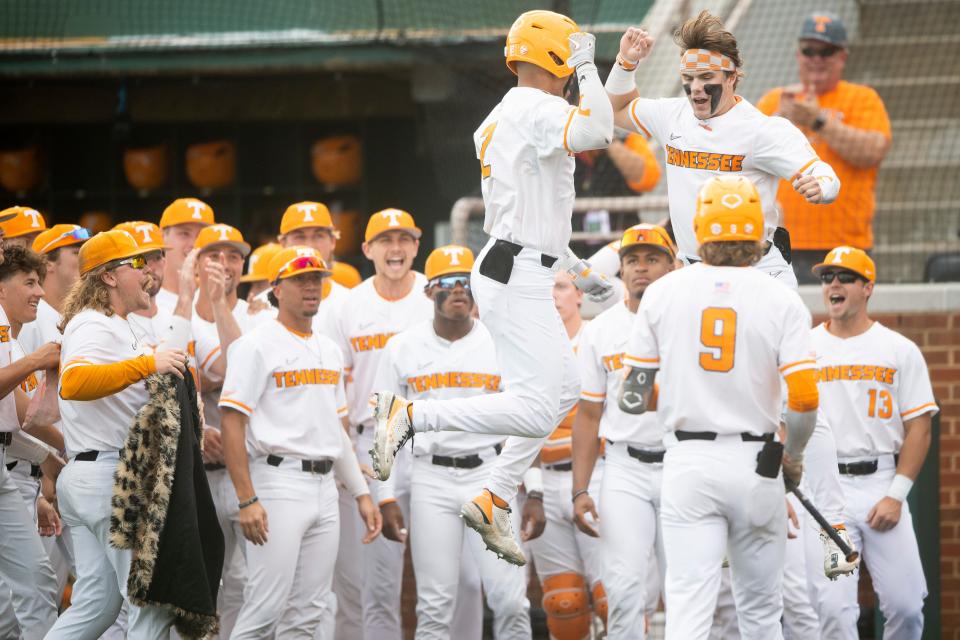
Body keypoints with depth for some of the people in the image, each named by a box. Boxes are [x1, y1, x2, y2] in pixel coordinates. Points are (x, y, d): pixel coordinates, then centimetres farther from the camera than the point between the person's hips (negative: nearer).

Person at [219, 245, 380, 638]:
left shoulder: (329, 351, 18)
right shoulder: (256, 346, -6)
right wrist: (247, 500, -19)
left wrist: (361, 493, 18)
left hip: (324, 486, 8)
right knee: (267, 606, -13)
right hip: (278, 483, -8)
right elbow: (232, 424, -12)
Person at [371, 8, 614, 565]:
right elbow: (599, 132, -32)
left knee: (564, 386, 20)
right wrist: (588, 67, -16)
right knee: (537, 410, -16)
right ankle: (409, 415, -15)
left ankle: (494, 501, 19)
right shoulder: (538, 110, -13)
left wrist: (579, 269, 30)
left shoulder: (501, 118, 18)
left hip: (519, 274, 11)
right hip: (517, 281, -11)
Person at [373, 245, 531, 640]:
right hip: (431, 478, 1)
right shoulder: (403, 348, 4)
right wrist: (386, 498, 2)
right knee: (435, 604, 1)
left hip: (491, 474, -1)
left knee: (510, 598, -9)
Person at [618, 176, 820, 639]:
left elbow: (634, 399, 1)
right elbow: (805, 397, -10)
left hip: (687, 462, 0)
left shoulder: (662, 293, 0)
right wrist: (793, 457, 9)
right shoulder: (781, 300, -3)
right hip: (755, 462, 0)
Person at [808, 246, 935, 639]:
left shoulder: (900, 351, 6)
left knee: (905, 604, -3)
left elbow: (919, 429, 3)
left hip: (882, 485, 0)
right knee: (833, 607, -10)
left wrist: (896, 494, -7)